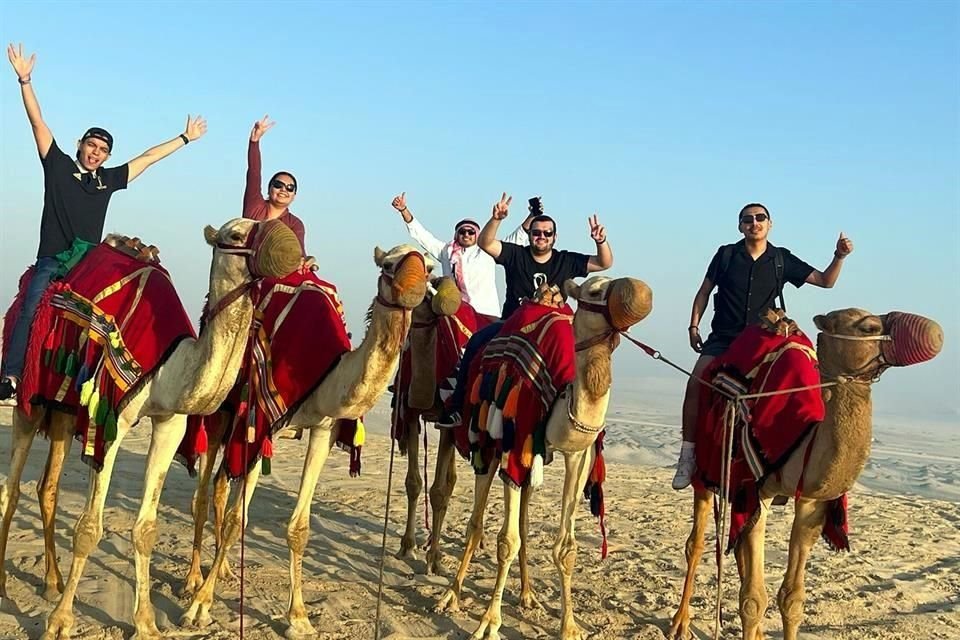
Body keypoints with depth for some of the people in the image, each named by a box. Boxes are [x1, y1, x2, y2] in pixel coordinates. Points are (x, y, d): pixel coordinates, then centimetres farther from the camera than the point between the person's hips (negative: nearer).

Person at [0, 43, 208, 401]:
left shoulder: (108, 180, 16)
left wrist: (185, 138, 30)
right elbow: (38, 122, 3)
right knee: (31, 314, -18)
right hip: (52, 262, -3)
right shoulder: (58, 166, 9)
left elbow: (148, 157, 23)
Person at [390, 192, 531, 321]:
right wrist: (404, 210, 12)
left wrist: (532, 216, 1)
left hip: (486, 313, -1)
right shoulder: (446, 250, 18)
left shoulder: (487, 251, 14)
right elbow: (421, 234, 18)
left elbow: (517, 238, 12)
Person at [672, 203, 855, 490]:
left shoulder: (782, 260, 8)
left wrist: (840, 256, -4)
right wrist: (693, 326, 5)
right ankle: (688, 453, -20)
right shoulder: (726, 255, 5)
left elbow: (826, 281, 12)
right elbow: (704, 291, 13)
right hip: (723, 338, -1)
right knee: (696, 381, -25)